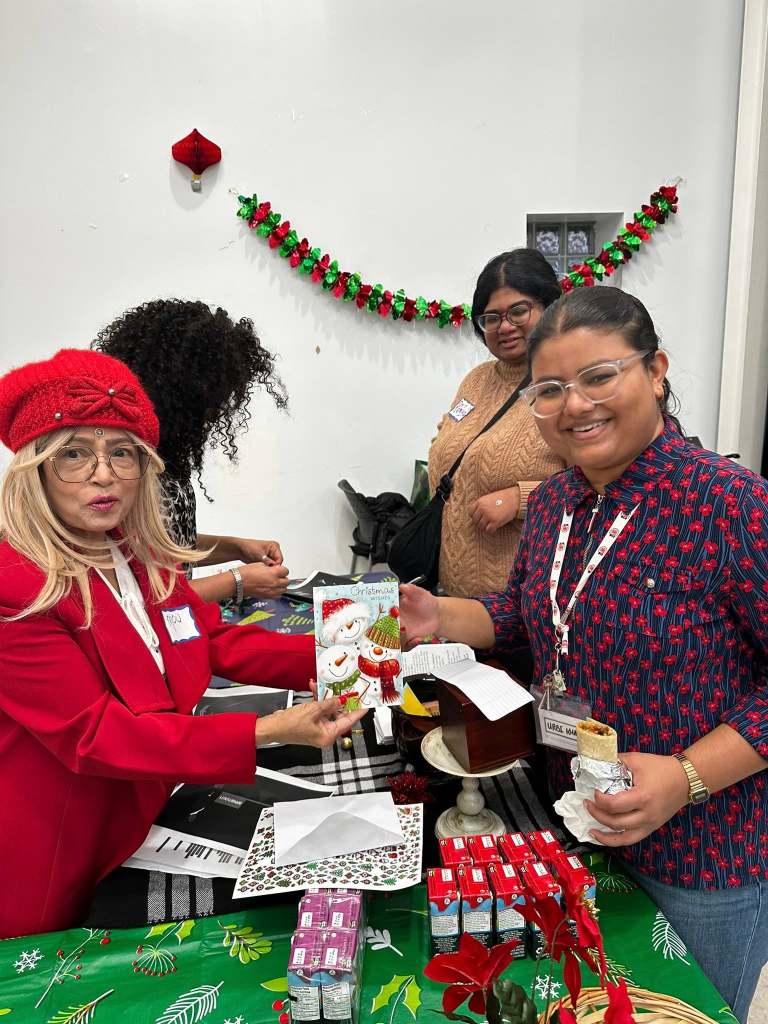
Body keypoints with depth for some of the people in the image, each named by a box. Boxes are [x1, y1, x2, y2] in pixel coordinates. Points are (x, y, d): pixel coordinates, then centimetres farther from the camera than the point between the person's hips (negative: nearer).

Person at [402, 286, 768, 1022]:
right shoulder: (552, 500, -3)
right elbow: (522, 612, 12)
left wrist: (688, 777, -29)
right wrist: (442, 620, -5)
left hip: (704, 848, -6)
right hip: (576, 825, 6)